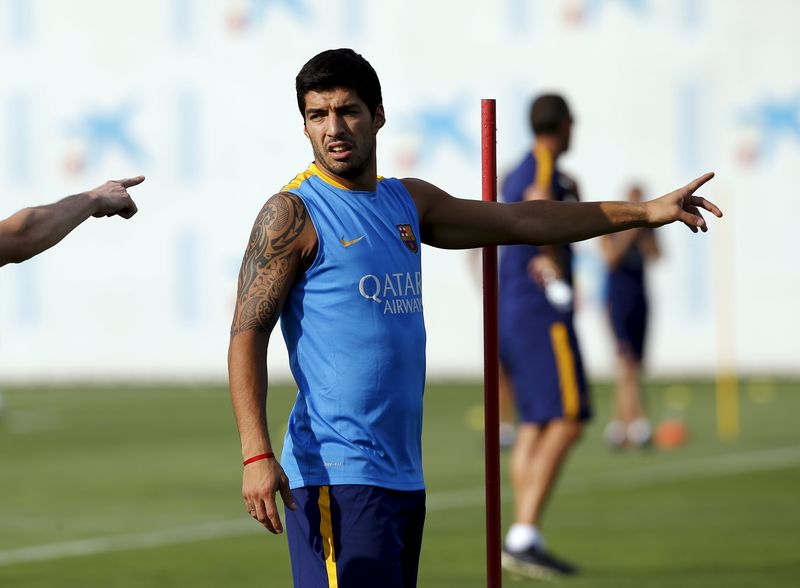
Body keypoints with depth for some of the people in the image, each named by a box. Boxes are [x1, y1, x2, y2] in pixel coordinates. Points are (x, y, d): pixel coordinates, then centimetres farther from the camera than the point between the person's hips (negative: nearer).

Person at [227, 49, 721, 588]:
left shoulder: (408, 201, 16)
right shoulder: (292, 215, -5)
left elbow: (519, 221, 26)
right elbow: (248, 334, -11)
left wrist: (644, 213, 26)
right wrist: (256, 454, -23)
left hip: (405, 475, 8)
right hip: (336, 476, -7)